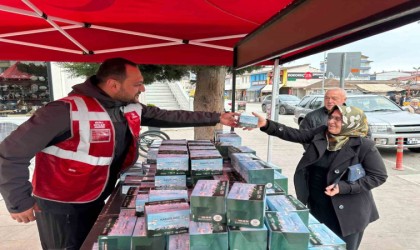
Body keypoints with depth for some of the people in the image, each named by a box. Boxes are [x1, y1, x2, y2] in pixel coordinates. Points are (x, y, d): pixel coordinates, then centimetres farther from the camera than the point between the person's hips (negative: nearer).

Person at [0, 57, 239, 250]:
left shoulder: (132, 109, -6)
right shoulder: (68, 111, -29)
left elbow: (170, 117, -1)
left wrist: (217, 118, -1)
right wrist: (20, 201, -16)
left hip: (97, 201, 7)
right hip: (61, 207, -6)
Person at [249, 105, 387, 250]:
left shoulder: (364, 146, -15)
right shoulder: (321, 133, -3)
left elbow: (379, 176, -10)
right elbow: (295, 135, -9)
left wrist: (344, 187, -21)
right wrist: (267, 125, -23)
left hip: (346, 213, -4)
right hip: (316, 207, 5)